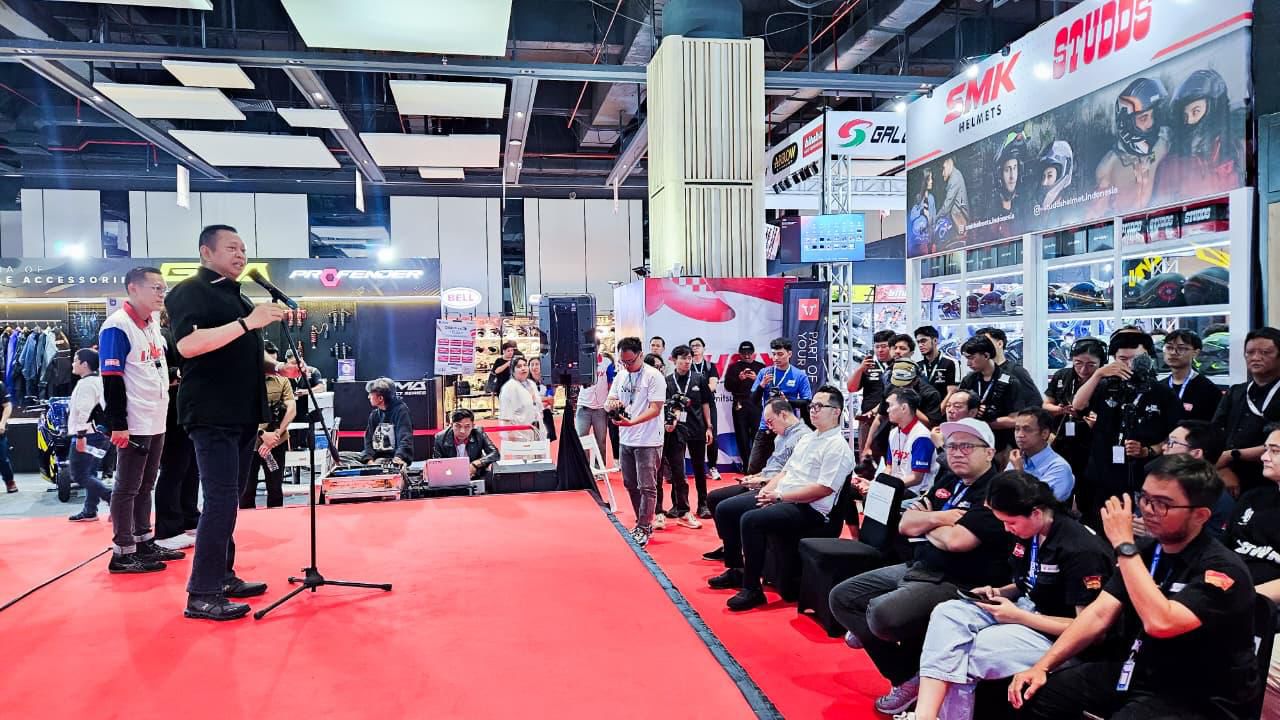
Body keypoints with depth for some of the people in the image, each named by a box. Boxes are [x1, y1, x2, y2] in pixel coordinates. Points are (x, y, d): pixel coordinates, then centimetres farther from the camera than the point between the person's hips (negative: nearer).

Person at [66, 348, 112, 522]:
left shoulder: (86, 383, -13)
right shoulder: (99, 381, 17)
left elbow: (84, 410, -22)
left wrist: (80, 435, -24)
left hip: (88, 435, -10)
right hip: (100, 434, 10)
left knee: (78, 475, -7)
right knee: (90, 473, 14)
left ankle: (113, 498, -15)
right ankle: (90, 511, 18)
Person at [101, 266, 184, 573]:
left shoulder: (153, 324, 13)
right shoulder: (117, 326, -14)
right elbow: (111, 379, -18)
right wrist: (117, 424, -20)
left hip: (157, 422, 9)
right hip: (133, 425, -9)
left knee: (146, 485, 16)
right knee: (127, 488, -1)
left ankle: (144, 541, 25)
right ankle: (122, 552, 7)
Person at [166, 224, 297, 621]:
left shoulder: (239, 297, 21)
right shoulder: (190, 291, -6)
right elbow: (188, 345, -23)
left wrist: (276, 366, 12)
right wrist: (247, 322, -26)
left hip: (243, 413, 9)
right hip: (212, 414, -9)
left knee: (228, 500, 14)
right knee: (222, 500, -11)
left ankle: (223, 576, 23)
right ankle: (201, 595, -5)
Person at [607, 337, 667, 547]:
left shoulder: (654, 376, -11)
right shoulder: (620, 376, 10)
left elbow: (655, 409, -16)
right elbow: (608, 402, 12)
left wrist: (631, 422, -27)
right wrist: (611, 405, -13)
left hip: (648, 441, -7)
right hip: (626, 440, 7)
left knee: (647, 487, -4)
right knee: (631, 485, 14)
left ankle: (644, 529, 5)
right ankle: (644, 523, 27)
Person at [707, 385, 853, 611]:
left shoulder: (838, 446, -10)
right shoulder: (807, 439, 19)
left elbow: (824, 488, -19)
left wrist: (780, 496, -17)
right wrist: (766, 491, 2)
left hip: (809, 509, -9)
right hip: (780, 498, 10)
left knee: (750, 520, -31)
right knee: (725, 509, 3)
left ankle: (753, 589, -19)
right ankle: (735, 570, 16)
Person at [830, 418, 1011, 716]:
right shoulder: (947, 482, 13)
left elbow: (957, 540, -26)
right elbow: (905, 524, 10)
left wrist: (925, 523, -5)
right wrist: (940, 517, -10)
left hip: (957, 584, -10)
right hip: (916, 568, 10)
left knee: (882, 613, -33)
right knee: (842, 597, 6)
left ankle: (914, 671, -1)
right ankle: (905, 675, 6)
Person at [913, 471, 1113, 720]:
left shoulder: (1081, 550, -22)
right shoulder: (1027, 534, 2)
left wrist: (1019, 617, -21)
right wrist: (998, 593, -1)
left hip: (1059, 638, -8)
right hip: (1027, 610, 8)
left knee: (960, 653, -25)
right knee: (947, 613, -16)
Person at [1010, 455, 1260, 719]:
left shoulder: (1223, 569, -19)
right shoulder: (1144, 550, 2)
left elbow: (1160, 623, -35)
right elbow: (1099, 614, -2)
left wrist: (1124, 545, -28)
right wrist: (1042, 666, -10)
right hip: (1136, 672, 6)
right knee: (1036, 693, -9)